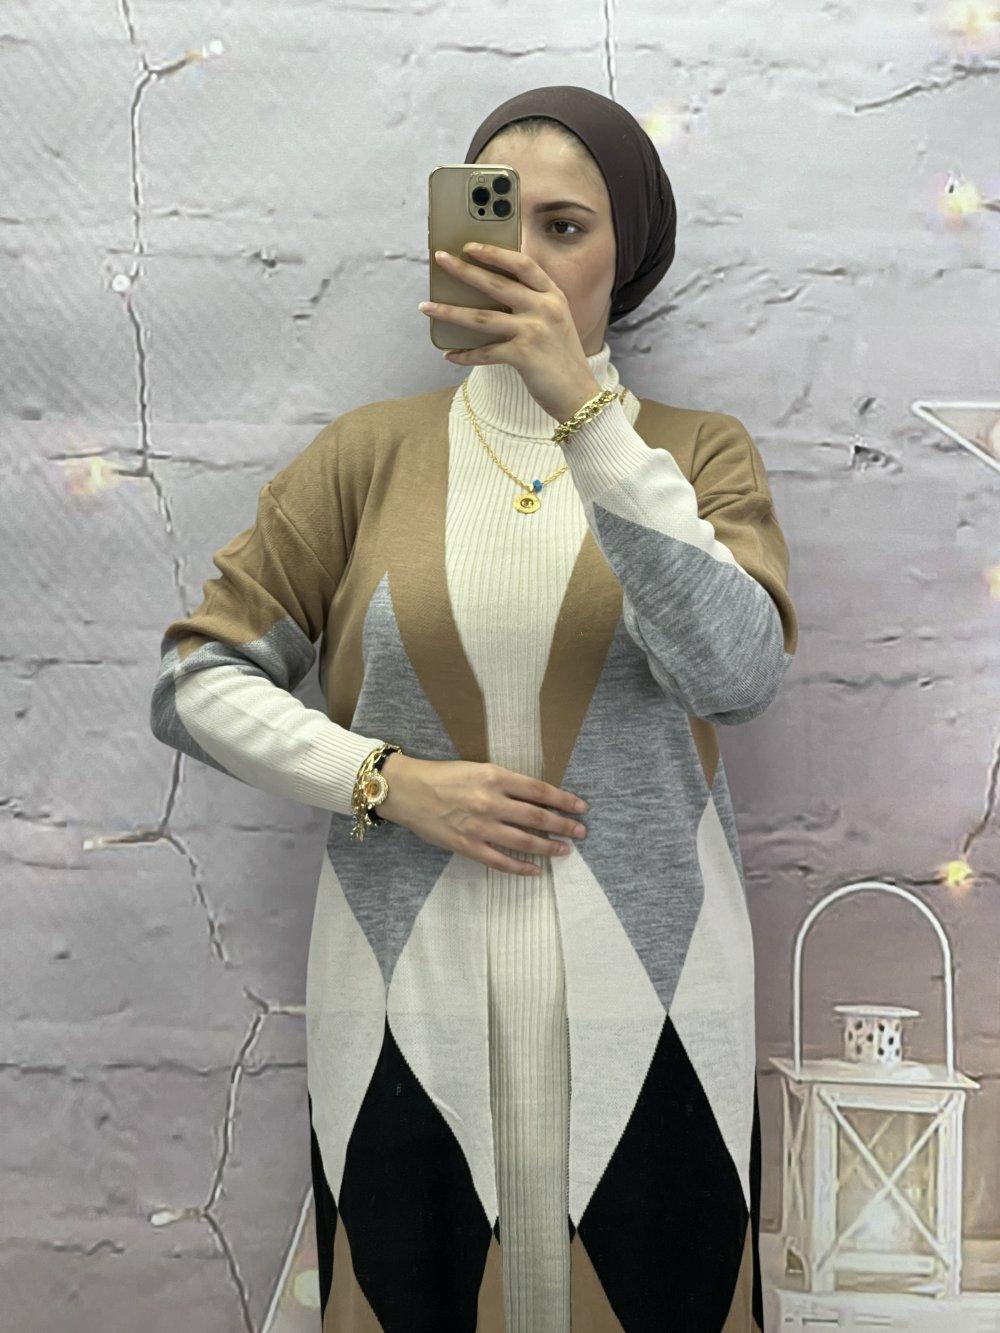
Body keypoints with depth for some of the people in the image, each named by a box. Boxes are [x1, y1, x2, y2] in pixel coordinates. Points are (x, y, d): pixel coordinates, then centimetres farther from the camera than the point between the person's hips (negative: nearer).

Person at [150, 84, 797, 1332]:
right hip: (413, 1000, 1)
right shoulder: (373, 452, 4)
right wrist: (388, 779, -11)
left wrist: (583, 410, -20)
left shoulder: (699, 451, 3)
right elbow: (197, 682, 3)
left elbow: (737, 672, -16)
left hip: (644, 1006, 0)